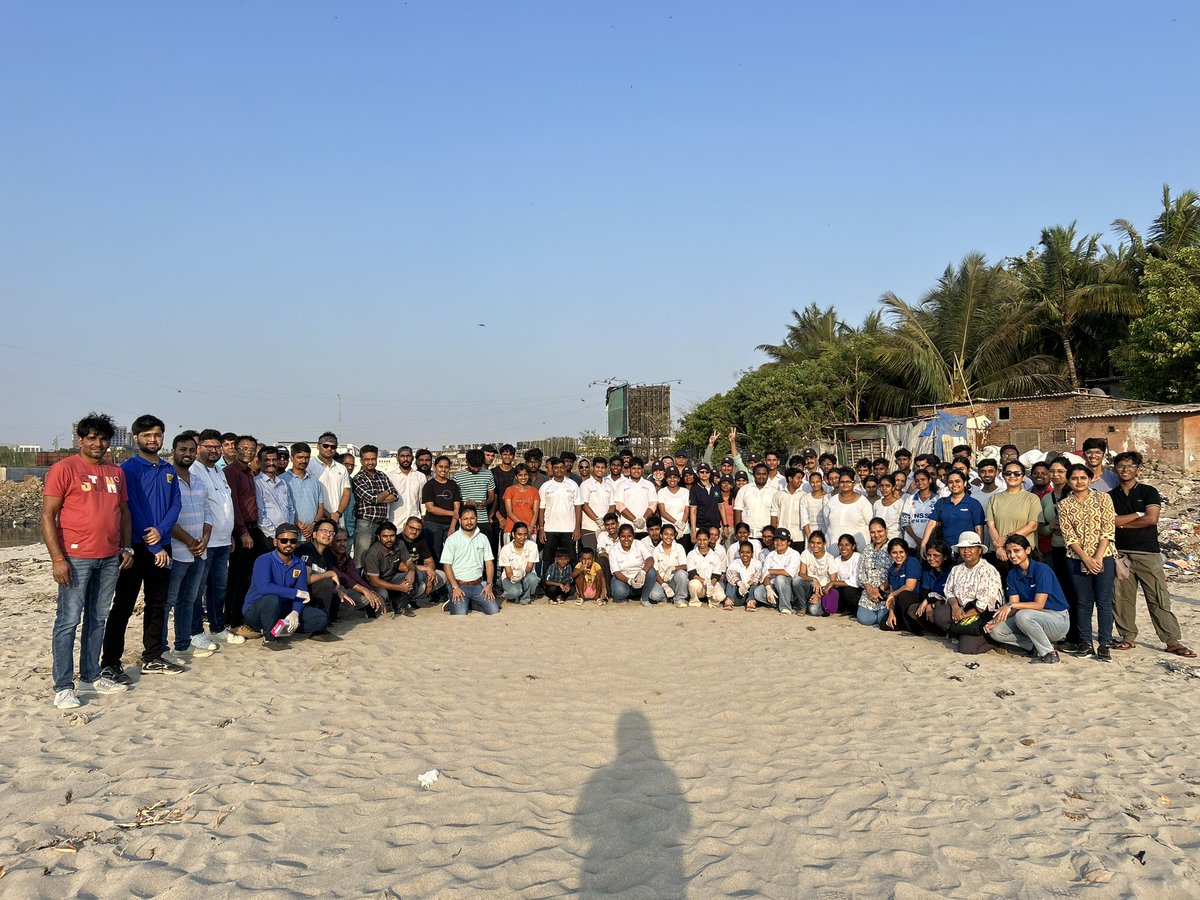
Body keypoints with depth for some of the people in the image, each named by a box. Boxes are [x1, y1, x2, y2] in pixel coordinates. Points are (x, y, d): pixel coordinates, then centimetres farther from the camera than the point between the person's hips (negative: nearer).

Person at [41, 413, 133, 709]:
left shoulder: (116, 472, 13)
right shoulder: (64, 468, -5)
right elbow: (48, 515, -8)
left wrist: (127, 547, 11)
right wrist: (57, 558, -14)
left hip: (110, 559, 6)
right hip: (76, 558, -6)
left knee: (98, 619, 12)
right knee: (68, 621, -2)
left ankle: (91, 675, 23)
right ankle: (63, 687, 5)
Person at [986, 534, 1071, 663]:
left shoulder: (1042, 569, -17)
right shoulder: (1013, 574, 4)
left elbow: (1039, 605, -23)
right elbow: (1013, 607, -2)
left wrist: (1011, 605, -30)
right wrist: (996, 619, -20)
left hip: (1058, 620, -6)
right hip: (1036, 618, 7)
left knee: (1022, 615, -36)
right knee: (995, 631, -12)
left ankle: (1049, 653, -17)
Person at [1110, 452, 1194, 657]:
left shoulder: (1149, 492, 4)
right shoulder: (1110, 496, 10)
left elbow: (1152, 518, -10)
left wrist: (1122, 523, -5)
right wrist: (1137, 515, -9)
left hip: (1148, 553, -2)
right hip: (1120, 553, 2)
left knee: (1159, 598, -3)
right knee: (1122, 598, 4)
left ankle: (1173, 641, 2)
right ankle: (1128, 637, 15)